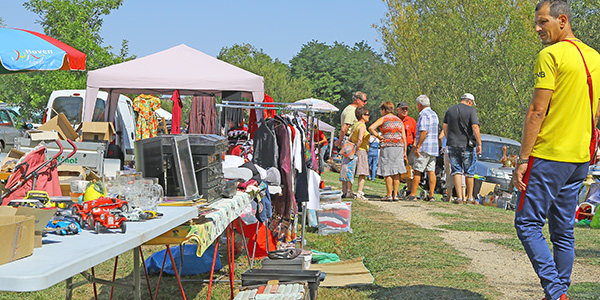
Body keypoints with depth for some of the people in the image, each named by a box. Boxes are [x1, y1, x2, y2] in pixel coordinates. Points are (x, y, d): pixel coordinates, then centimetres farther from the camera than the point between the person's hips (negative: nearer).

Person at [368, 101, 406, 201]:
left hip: (387, 147, -4)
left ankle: (389, 195, -1)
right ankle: (395, 194, 6)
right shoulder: (399, 120, 15)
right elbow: (404, 137, 11)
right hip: (399, 147, 4)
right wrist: (405, 152, 13)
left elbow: (371, 128, -15)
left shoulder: (383, 119, 1)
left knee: (388, 172, -1)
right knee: (396, 172, 7)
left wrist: (378, 136, -4)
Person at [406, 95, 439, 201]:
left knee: (417, 171, -5)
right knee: (431, 171, 5)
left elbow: (424, 132, -21)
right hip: (434, 148, 9)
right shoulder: (434, 114, 19)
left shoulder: (424, 114, -11)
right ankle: (431, 195, 3)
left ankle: (413, 194, -5)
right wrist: (417, 146, 26)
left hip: (425, 148, -9)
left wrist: (418, 147, -20)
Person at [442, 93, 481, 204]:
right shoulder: (471, 110, -5)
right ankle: (470, 197, 14)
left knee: (456, 171, 3)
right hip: (467, 145, -3)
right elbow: (475, 127, -14)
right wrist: (479, 144, -11)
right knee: (469, 172, 8)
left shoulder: (450, 109, 9)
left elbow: (445, 127, 12)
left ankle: (459, 197, -4)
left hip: (453, 145, 3)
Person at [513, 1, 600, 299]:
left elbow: (537, 112, -15)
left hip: (549, 157, -8)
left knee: (528, 224, -3)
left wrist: (522, 159, -13)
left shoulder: (550, 55, -11)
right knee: (563, 231, 12)